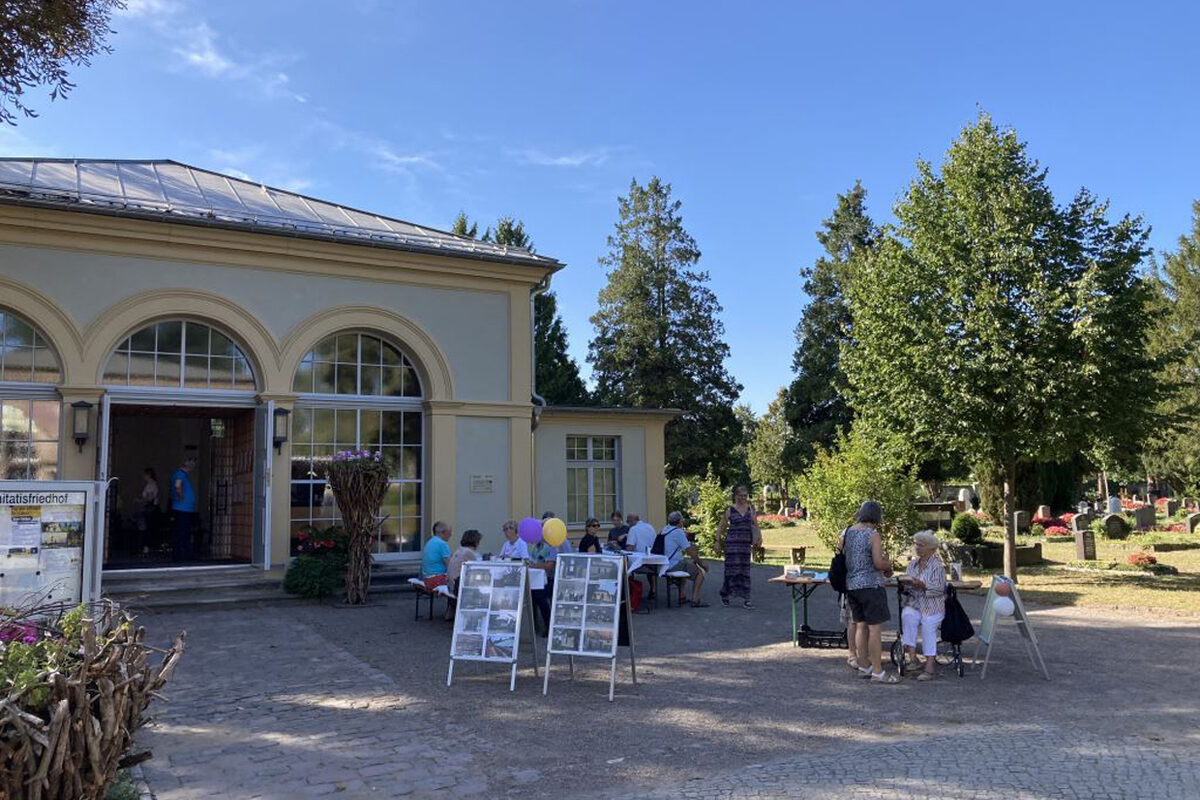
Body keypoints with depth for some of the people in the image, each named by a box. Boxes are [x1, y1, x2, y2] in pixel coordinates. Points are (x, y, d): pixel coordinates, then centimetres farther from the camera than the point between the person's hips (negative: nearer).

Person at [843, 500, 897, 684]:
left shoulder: (845, 533, 7)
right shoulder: (873, 534, -13)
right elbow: (879, 563, -18)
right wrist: (888, 566, 3)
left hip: (851, 585, 7)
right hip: (870, 585, -7)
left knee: (861, 626, 15)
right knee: (875, 628, -3)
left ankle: (863, 667, 21)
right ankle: (877, 672, 0)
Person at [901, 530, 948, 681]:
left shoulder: (937, 565, -2)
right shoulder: (912, 564, 17)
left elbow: (939, 588, -11)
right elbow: (906, 585, 18)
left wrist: (923, 586, -23)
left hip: (932, 607, -4)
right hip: (913, 604, 4)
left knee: (928, 626, -26)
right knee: (907, 616, -28)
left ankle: (929, 667, -26)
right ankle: (911, 655, -31)